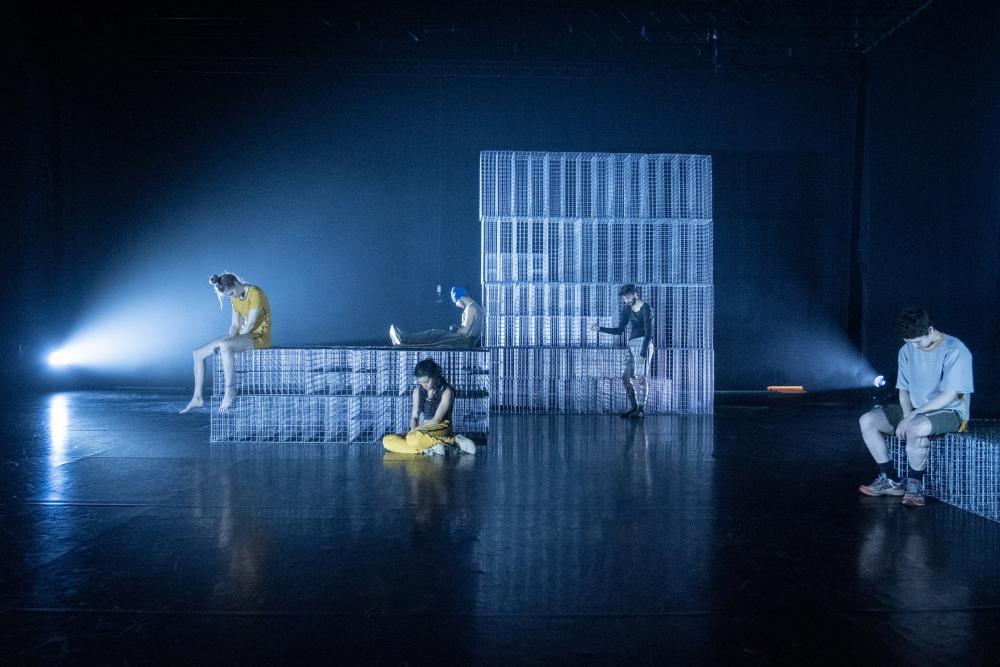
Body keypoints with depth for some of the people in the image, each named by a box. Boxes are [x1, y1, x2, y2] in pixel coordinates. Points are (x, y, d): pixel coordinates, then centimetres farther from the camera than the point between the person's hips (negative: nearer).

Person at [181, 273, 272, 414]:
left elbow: (250, 325, -19)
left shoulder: (255, 293, -16)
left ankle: (229, 391, -26)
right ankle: (197, 398, 4)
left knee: (224, 346, -38)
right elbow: (235, 325, 9)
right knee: (198, 354, 1)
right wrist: (229, 340, -11)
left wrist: (226, 344, -14)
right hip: (244, 336, 9)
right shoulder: (235, 298, 11)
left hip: (259, 336, -9)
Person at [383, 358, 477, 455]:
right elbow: (414, 416, 10)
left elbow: (437, 419, -11)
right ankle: (430, 448, -31)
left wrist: (414, 431, -17)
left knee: (413, 438, -38)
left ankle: (454, 440, -22)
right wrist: (413, 430, -13)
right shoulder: (418, 390, 12)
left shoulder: (446, 391, -5)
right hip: (421, 430, 6)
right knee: (387, 441, -18)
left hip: (440, 428, -6)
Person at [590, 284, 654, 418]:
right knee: (625, 377, 4)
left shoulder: (646, 309, -8)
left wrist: (643, 353, -20)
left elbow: (649, 332, -14)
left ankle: (641, 409, -3)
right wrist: (600, 328, 5)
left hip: (643, 343, -8)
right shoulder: (628, 309, 13)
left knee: (641, 377, -10)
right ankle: (633, 406, 15)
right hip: (632, 345, 8)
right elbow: (619, 330, 15)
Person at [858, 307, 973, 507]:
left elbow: (950, 395, -23)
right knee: (867, 421, -10)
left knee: (916, 428, -39)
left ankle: (914, 485, -17)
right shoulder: (907, 350, 4)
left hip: (950, 412, -7)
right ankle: (890, 480, -2)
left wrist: (913, 416, -26)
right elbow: (904, 389, 8)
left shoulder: (955, 351, -17)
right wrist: (907, 415, -12)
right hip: (915, 411, 7)